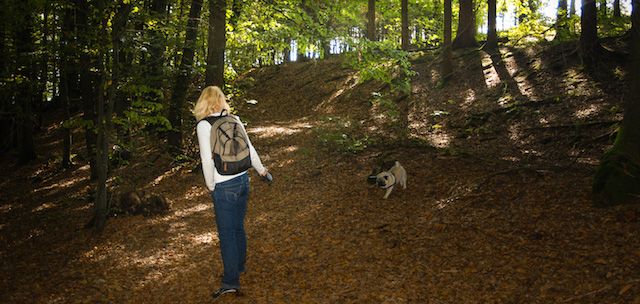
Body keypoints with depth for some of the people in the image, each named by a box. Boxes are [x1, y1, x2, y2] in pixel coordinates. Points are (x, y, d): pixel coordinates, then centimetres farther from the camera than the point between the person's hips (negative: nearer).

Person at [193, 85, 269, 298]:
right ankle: (239, 266, 37)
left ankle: (231, 282, 4)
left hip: (224, 187, -6)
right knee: (238, 227, 21)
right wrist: (261, 169, 26)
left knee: (226, 233, 0)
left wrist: (211, 185, -4)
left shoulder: (204, 125, -12)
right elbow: (249, 149, 10)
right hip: (243, 181, 6)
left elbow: (208, 159, -18)